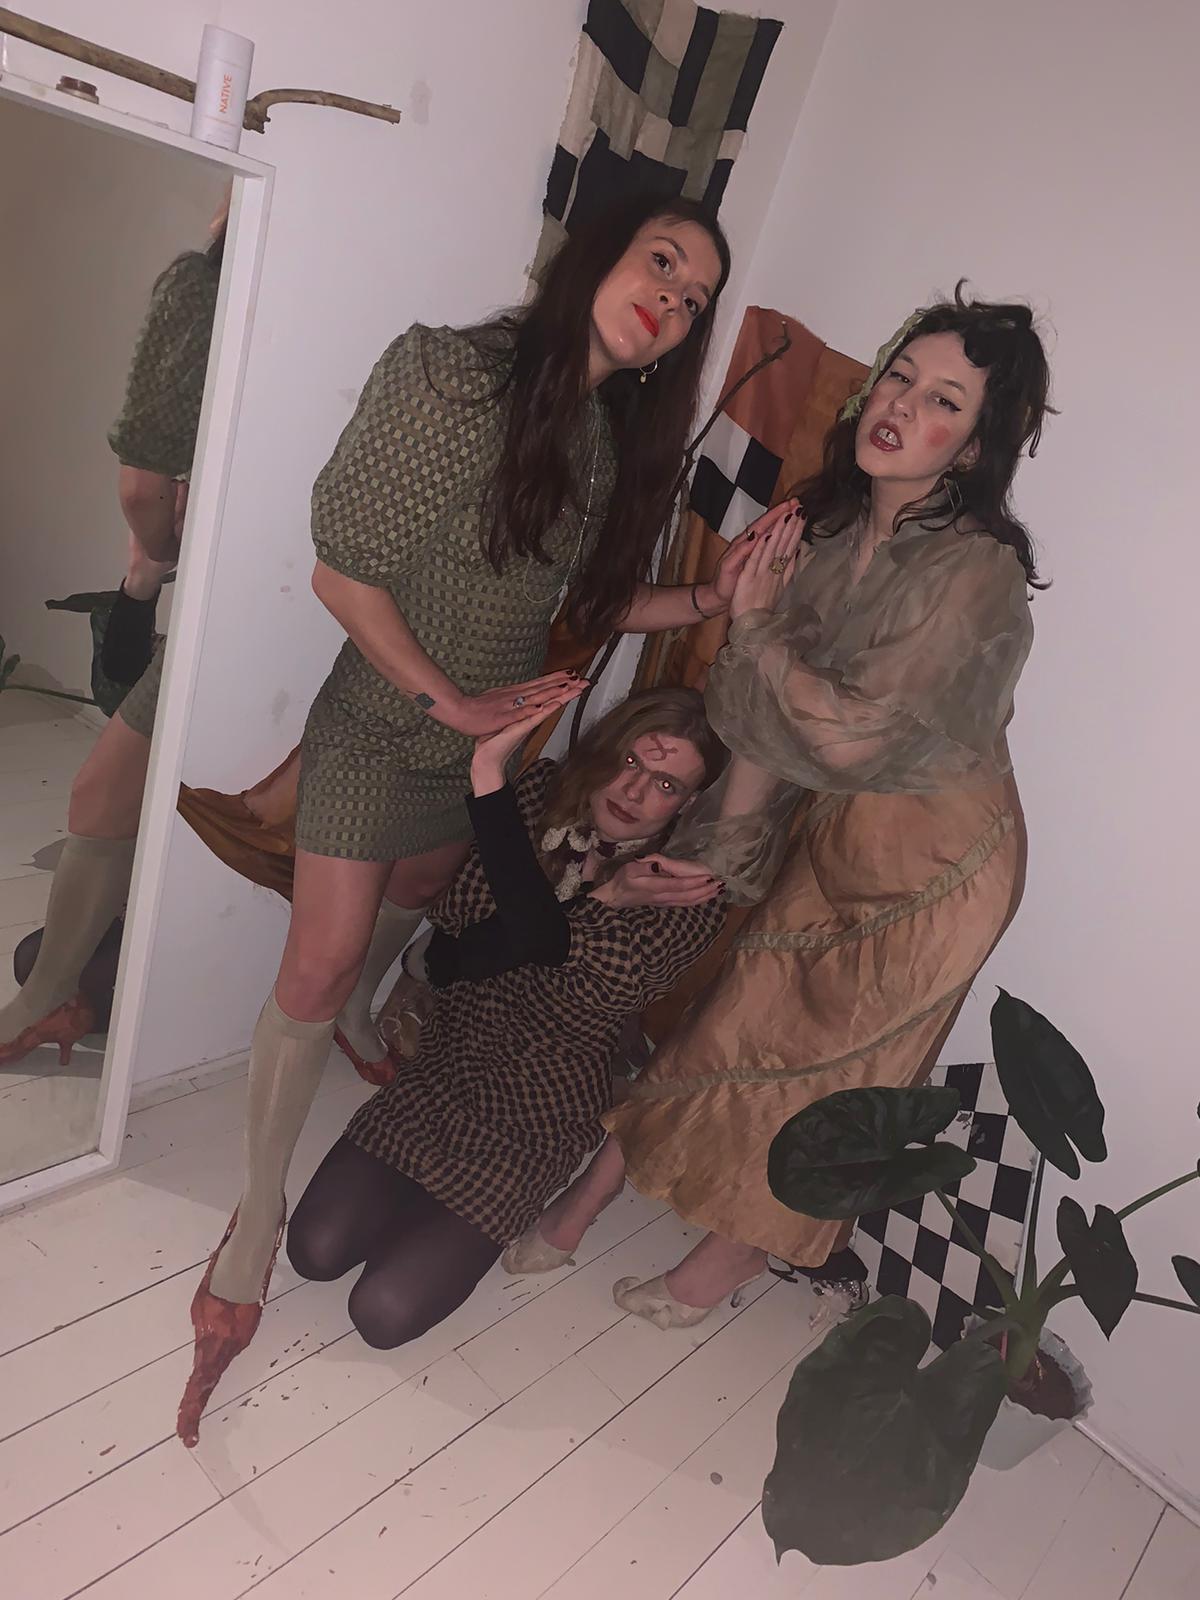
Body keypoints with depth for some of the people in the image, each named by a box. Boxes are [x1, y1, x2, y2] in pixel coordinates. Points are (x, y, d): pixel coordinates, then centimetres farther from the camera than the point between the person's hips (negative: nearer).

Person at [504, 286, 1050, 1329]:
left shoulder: (977, 572, -26)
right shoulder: (834, 523, -5)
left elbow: (851, 731, -29)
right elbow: (774, 722, -1)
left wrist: (757, 631, -16)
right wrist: (725, 843, 0)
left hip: (931, 868, -5)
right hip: (833, 833, 6)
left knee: (818, 1063, 11)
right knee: (731, 1018, 13)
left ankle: (732, 1256, 37)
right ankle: (584, 1200, 30)